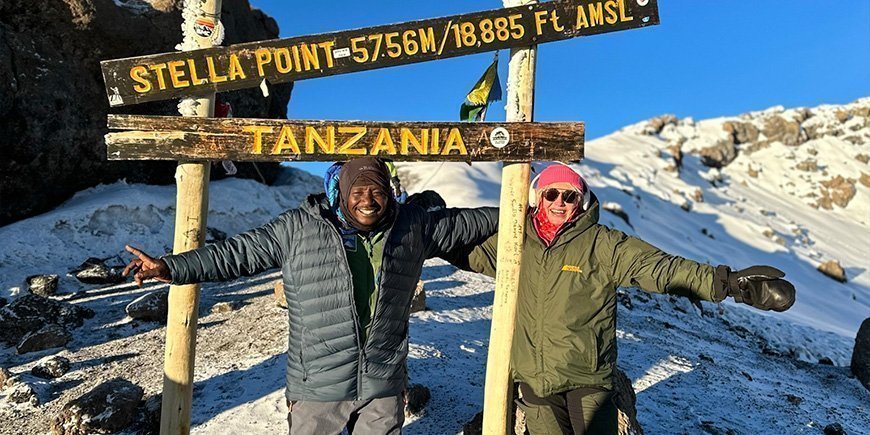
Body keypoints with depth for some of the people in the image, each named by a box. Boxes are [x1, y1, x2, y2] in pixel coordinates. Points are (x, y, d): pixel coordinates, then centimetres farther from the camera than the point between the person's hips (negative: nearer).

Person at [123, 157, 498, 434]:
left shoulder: (412, 226, 0)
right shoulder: (300, 228, -8)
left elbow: (460, 224, 14)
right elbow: (239, 252, -5)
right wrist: (172, 268, -9)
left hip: (383, 388, 2)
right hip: (317, 387, -2)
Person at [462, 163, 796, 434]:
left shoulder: (602, 244, -7)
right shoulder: (516, 241, 0)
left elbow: (661, 267, -14)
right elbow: (471, 252, 13)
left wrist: (727, 282, -23)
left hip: (587, 379, -2)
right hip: (534, 379, 2)